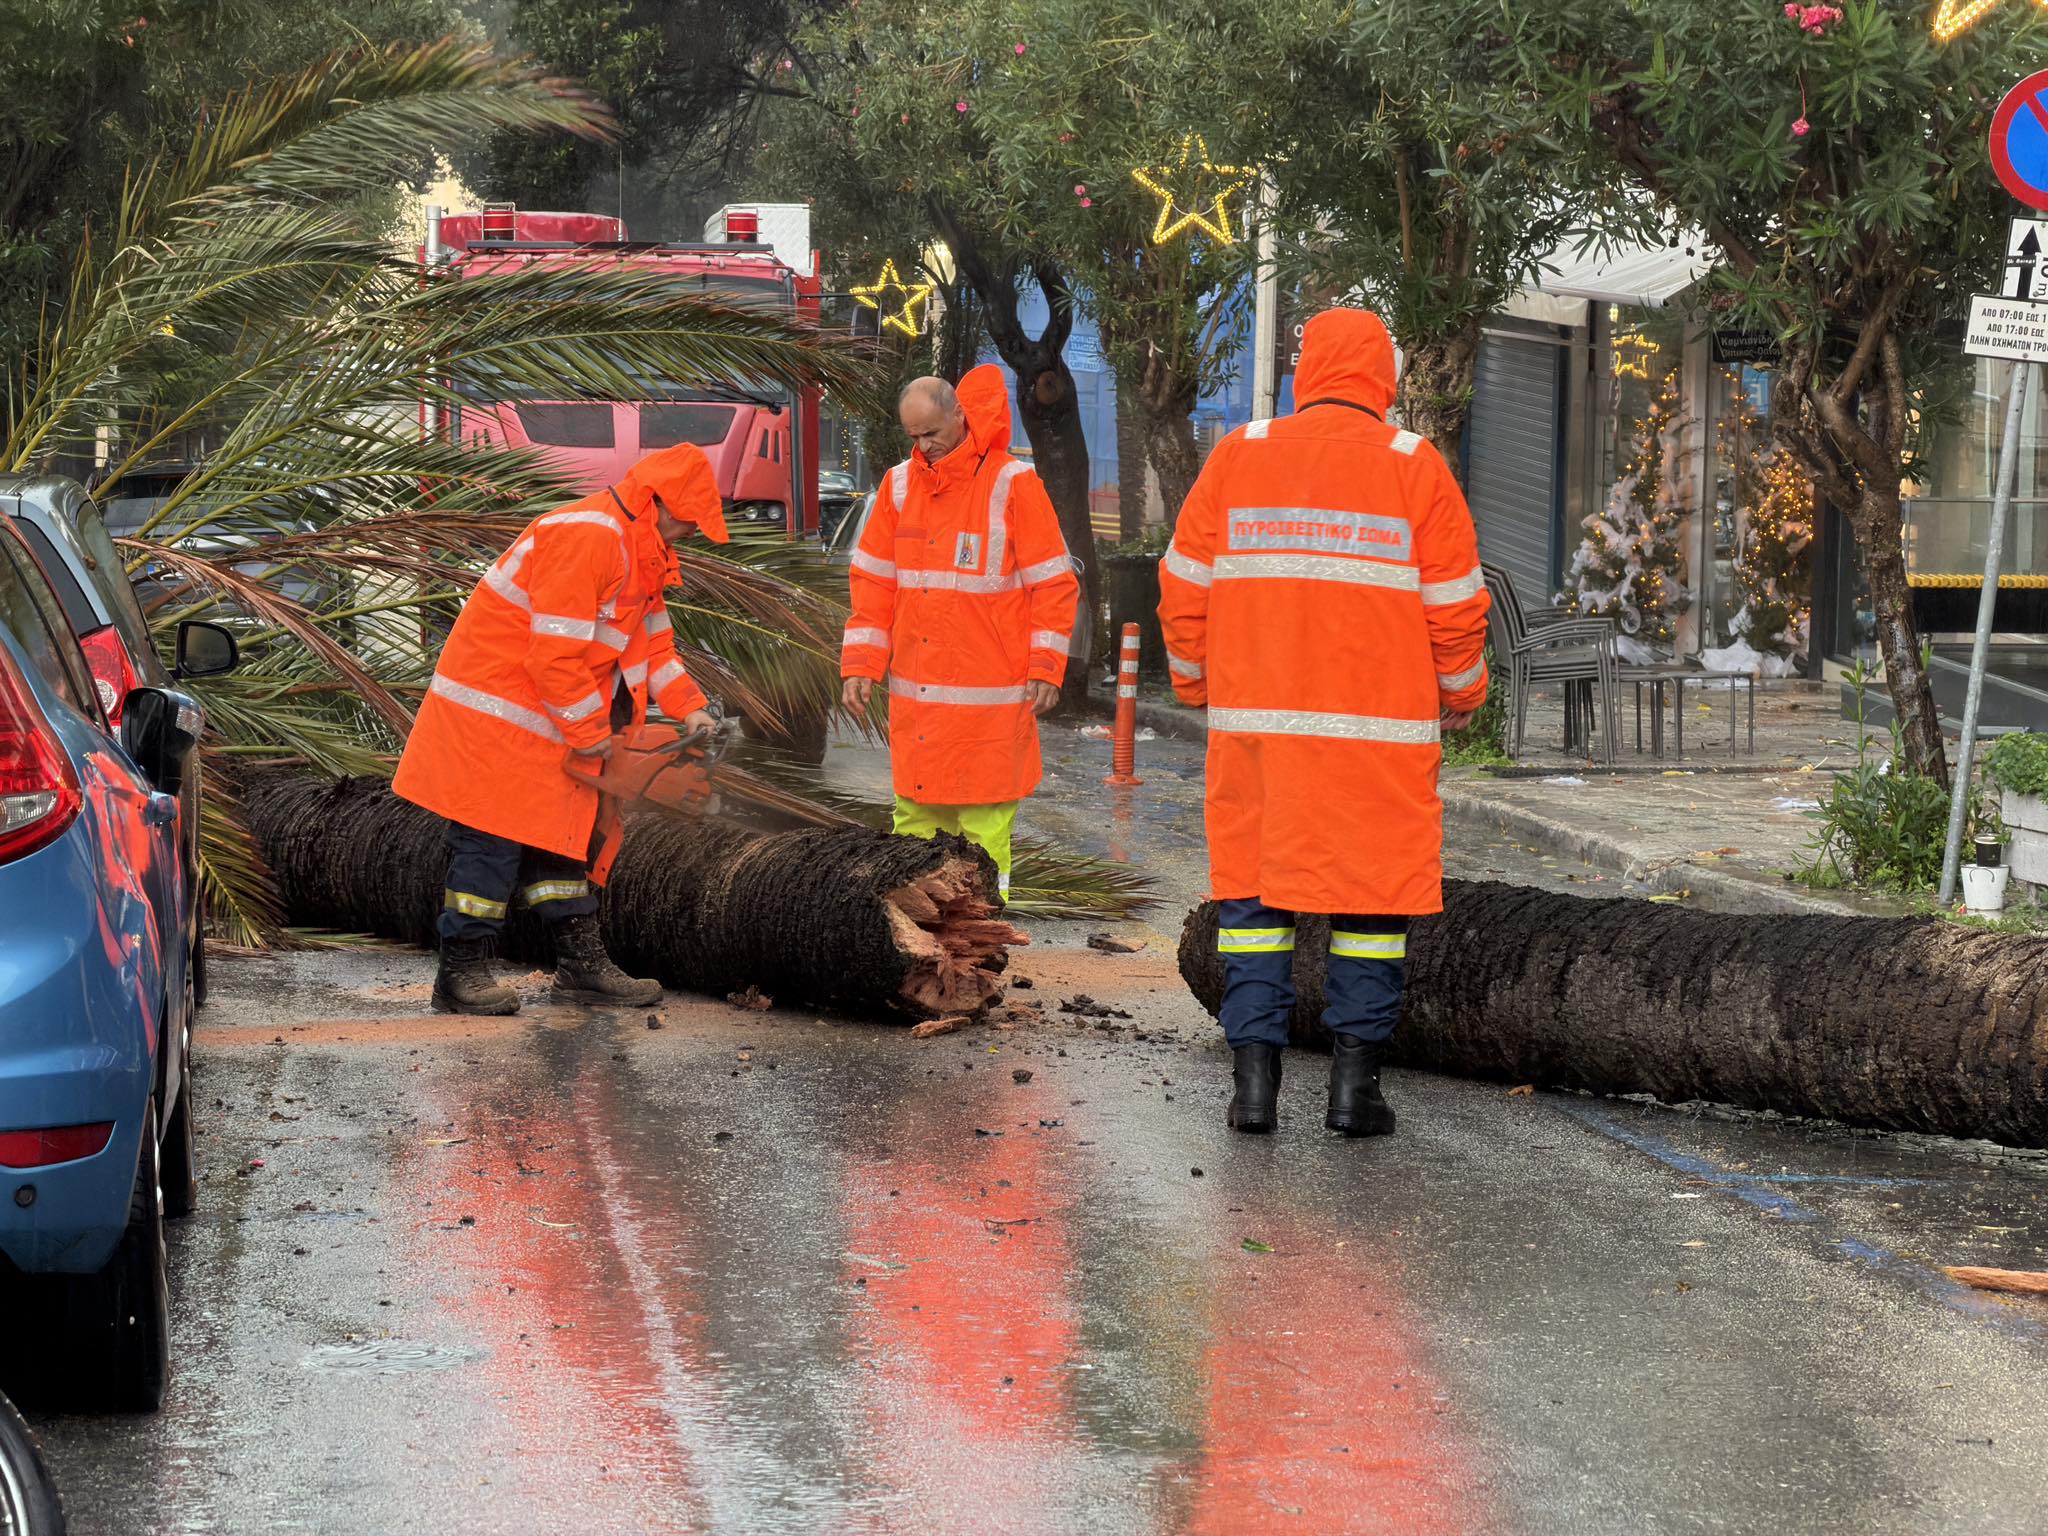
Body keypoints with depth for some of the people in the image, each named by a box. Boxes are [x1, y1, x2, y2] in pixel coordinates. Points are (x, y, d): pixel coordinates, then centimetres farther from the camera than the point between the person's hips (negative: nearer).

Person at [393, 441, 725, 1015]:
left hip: (546, 720, 10)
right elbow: (557, 649, -26)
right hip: (496, 705, -10)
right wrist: (589, 732, -17)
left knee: (558, 833, 13)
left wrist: (689, 707, 8)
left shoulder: (641, 552, 12)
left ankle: (581, 964, 18)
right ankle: (462, 973, -3)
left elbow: (653, 642, 21)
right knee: (494, 838, -8)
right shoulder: (588, 537, -23)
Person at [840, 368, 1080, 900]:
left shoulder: (1012, 484, -5)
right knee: (915, 808, 7)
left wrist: (1045, 668, -8)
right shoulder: (900, 484, 9)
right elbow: (872, 581, 13)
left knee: (985, 816, -2)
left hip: (989, 692, -5)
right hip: (914, 691, 5)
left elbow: (1052, 582, -3)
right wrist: (860, 665, 6)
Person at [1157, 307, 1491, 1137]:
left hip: (1254, 722, 2)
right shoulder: (1414, 468, 0)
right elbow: (1454, 603, 1)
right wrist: (1460, 696, 16)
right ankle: (1354, 1078, 4)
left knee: (1253, 887, 9)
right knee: (1372, 891, 6)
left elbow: (1186, 587, 6)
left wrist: (1199, 683, 20)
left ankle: (1253, 1073, 3)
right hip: (1379, 727, -2)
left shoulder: (1237, 456, 4)